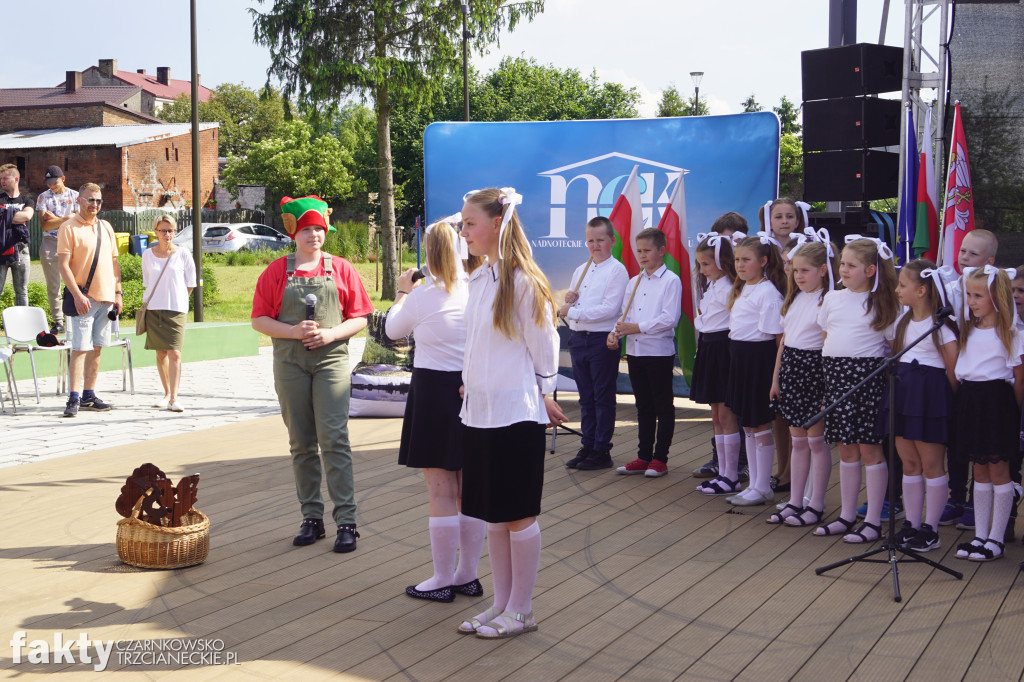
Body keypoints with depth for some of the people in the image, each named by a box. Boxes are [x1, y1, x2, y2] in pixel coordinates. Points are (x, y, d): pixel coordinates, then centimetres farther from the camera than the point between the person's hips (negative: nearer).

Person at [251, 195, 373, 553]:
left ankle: (346, 522, -6)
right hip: (289, 364, 2)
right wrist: (293, 331, -12)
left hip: (331, 360, -2)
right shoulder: (276, 271, 7)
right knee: (302, 444, 6)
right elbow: (259, 320, 4)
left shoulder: (341, 269, 5)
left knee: (334, 439, -9)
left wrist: (332, 334, -12)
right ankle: (311, 518, 15)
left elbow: (359, 318, 5)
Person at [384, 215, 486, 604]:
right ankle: (467, 575, 21)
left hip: (434, 391, -4)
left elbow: (392, 330, 8)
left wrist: (403, 292, 25)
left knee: (441, 492, 3)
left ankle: (442, 580, 10)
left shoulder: (422, 297, -11)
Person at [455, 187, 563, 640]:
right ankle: (501, 603, 26)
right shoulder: (478, 279, 9)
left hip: (515, 412, -8)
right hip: (479, 410, 8)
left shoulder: (522, 282, -14)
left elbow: (544, 346, -7)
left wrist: (541, 394, 3)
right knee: (492, 514, 14)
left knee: (519, 514, 3)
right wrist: (473, 385, 14)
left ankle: (521, 611, 15)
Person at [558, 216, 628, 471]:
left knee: (603, 397, 1)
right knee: (586, 398, 12)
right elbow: (568, 313, 19)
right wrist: (567, 302, -4)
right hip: (578, 339, 7)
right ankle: (587, 447, 20)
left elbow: (610, 309, -18)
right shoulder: (580, 271, 15)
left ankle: (601, 451, 7)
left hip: (603, 341, -7)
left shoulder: (617, 270, -7)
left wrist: (573, 312, -15)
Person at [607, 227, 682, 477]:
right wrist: (616, 332, -5)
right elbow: (625, 315, 15)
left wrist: (638, 327, -17)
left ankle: (660, 459, 7)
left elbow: (670, 318, -15)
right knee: (643, 407, 12)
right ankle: (644, 456, 19)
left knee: (663, 407, 2)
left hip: (659, 351, -7)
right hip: (635, 351, 7)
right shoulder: (634, 282, 15)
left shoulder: (671, 281, -6)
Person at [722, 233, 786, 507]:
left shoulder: (768, 293, -16)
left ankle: (763, 489, 10)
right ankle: (754, 484, 23)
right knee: (747, 424, 14)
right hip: (739, 358, 9)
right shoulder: (742, 289, 13)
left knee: (760, 425, 0)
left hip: (759, 358, -9)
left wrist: (777, 369, -17)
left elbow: (776, 335, -17)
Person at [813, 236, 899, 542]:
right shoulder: (832, 298, 12)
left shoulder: (882, 302, -1)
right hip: (835, 375, 5)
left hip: (866, 375, -5)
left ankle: (873, 521, 5)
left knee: (869, 447, -2)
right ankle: (847, 515, 21)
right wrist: (829, 375, 13)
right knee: (846, 448, 11)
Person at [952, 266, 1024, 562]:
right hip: (969, 400, 7)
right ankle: (979, 536, 19)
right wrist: (964, 399, 8)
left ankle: (996, 539, 8)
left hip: (996, 401, -7)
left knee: (998, 471, 1)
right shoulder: (969, 330, 11)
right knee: (980, 471, 12)